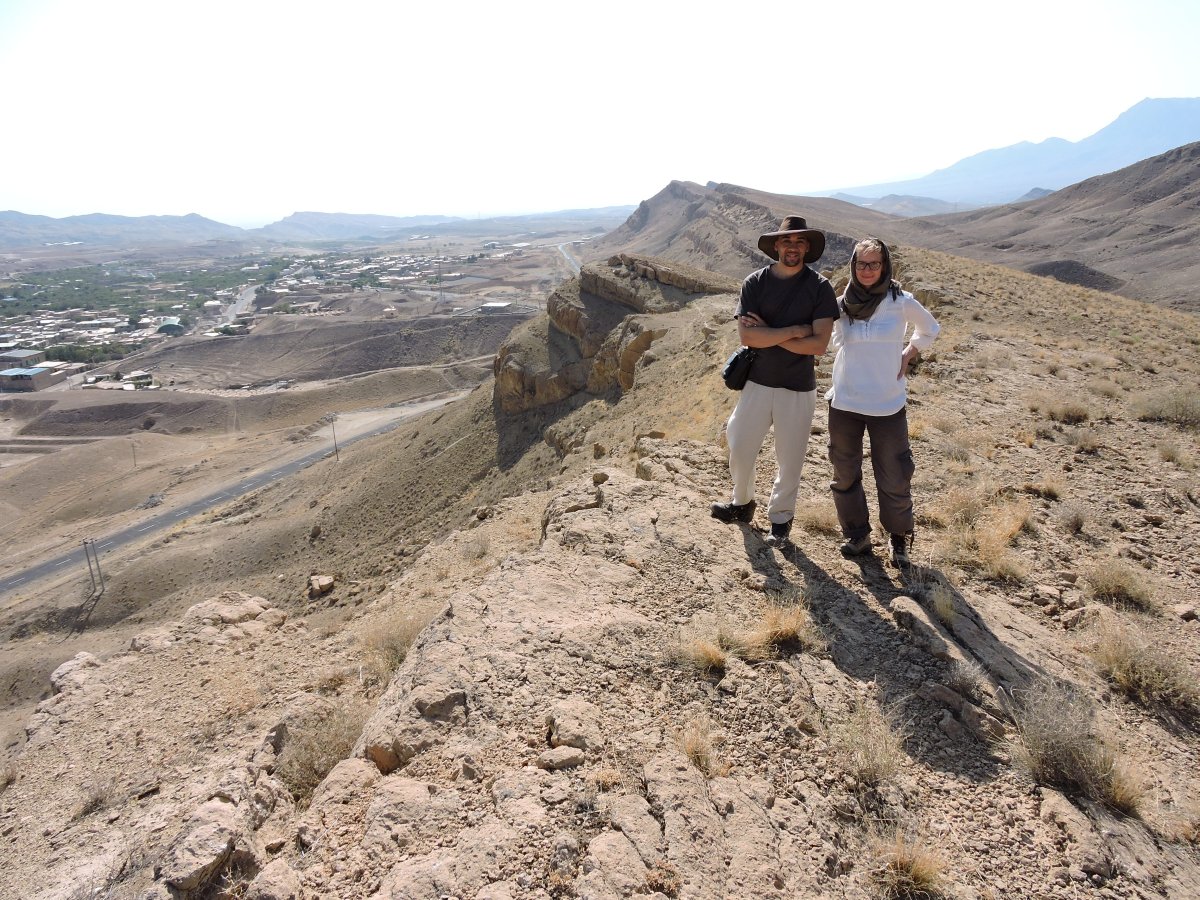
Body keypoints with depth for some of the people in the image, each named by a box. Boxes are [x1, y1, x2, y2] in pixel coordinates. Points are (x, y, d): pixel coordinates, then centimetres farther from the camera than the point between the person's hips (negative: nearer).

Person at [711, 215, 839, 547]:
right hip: (757, 383, 1)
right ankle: (742, 503, 38)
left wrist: (766, 334, -16)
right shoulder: (755, 282, -3)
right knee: (740, 450, 11)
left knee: (789, 459, 10)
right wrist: (795, 330, -17)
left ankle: (781, 517, 32)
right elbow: (746, 336, -15)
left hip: (798, 389, -1)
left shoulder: (819, 288, -7)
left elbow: (818, 345, -16)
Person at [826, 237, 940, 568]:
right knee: (845, 475, 9)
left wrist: (907, 355, 3)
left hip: (888, 404, -2)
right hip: (844, 402, 2)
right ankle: (857, 534, 27)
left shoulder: (902, 302, -3)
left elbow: (929, 329, 16)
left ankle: (899, 539, 23)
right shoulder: (841, 305, 2)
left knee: (894, 479, 2)